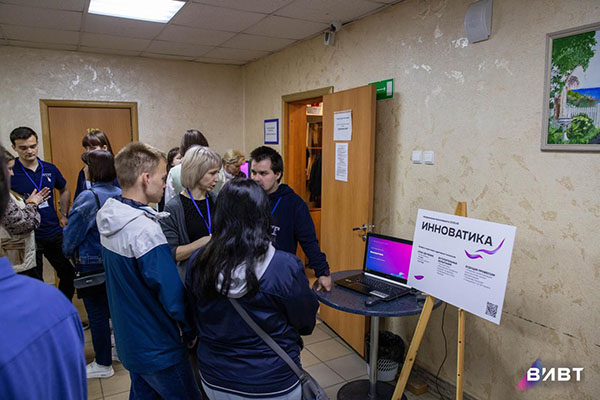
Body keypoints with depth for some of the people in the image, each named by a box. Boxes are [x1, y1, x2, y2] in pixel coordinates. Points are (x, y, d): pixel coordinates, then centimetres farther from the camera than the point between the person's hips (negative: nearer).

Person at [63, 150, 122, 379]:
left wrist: (69, 253, 6)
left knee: (97, 314, 7)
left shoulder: (89, 197, -21)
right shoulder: (120, 195, -2)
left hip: (92, 266, -7)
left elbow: (72, 234, -13)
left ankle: (103, 364, 21)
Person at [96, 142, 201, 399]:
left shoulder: (109, 218, 0)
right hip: (157, 349, -8)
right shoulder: (145, 229, -28)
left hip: (128, 338, 9)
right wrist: (189, 331, -10)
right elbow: (171, 293, -26)